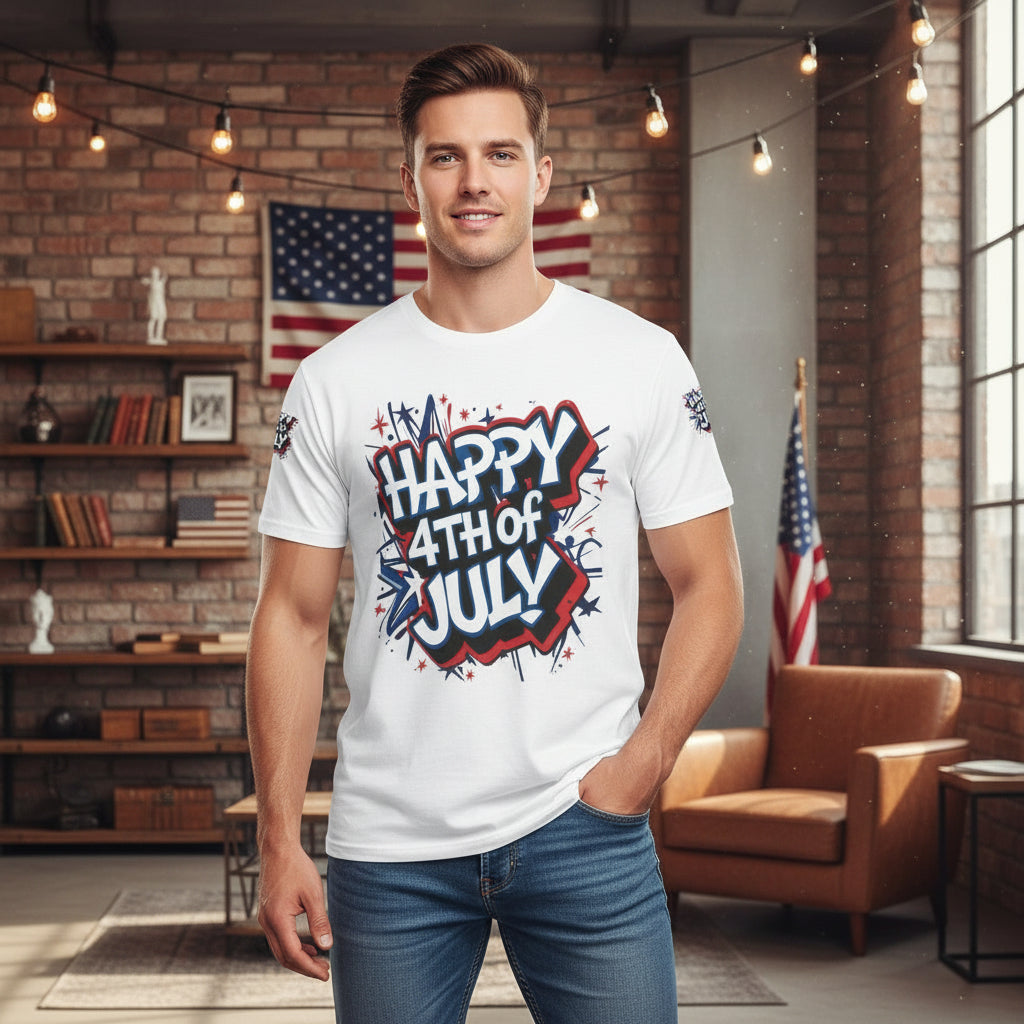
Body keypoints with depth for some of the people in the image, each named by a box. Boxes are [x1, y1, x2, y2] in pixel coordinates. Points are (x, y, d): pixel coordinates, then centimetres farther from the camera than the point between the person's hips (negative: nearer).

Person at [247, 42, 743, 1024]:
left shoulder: (641, 358, 1)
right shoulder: (334, 381, 2)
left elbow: (708, 584, 4)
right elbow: (293, 615, 3)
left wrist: (643, 761, -9)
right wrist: (278, 841, -2)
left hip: (584, 829, 0)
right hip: (388, 843, 1)